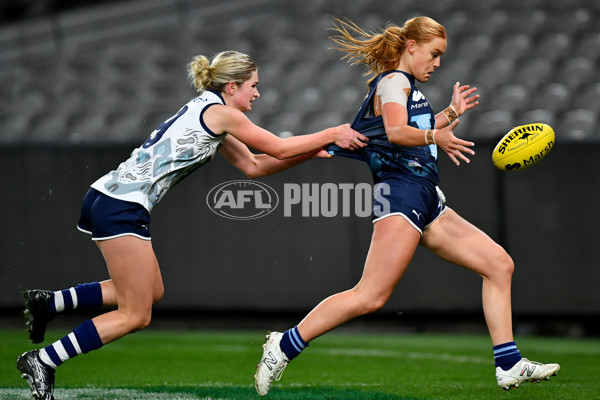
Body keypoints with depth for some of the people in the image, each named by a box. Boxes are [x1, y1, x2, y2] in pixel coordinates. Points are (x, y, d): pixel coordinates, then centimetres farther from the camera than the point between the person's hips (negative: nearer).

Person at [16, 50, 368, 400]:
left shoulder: (207, 113, 22)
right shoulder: (220, 112, -6)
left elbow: (254, 166, 25)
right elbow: (280, 149, -2)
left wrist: (311, 152, 20)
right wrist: (332, 134, 8)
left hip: (105, 200, 10)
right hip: (122, 209, -10)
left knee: (151, 292, 19)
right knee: (136, 316, -3)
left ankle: (49, 302, 14)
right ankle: (42, 362, -4)